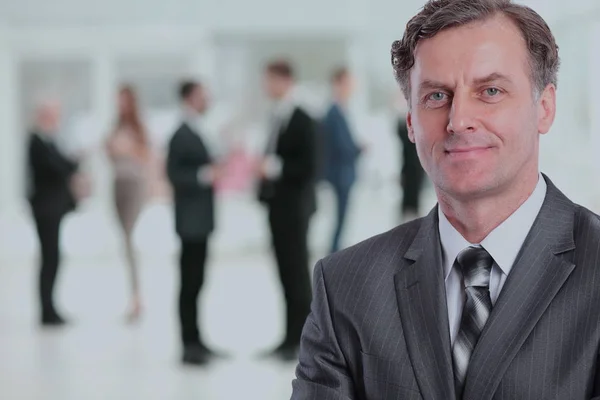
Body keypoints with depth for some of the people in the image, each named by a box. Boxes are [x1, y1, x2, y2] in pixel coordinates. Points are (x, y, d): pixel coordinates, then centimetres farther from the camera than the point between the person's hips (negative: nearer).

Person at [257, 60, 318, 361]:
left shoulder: (301, 121, -12)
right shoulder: (277, 117, 13)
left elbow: (308, 168, -17)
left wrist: (275, 167, -22)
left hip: (294, 207, -8)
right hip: (278, 206, 8)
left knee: (297, 272, -3)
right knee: (286, 274, 10)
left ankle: (300, 341, 1)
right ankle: (292, 338, 15)